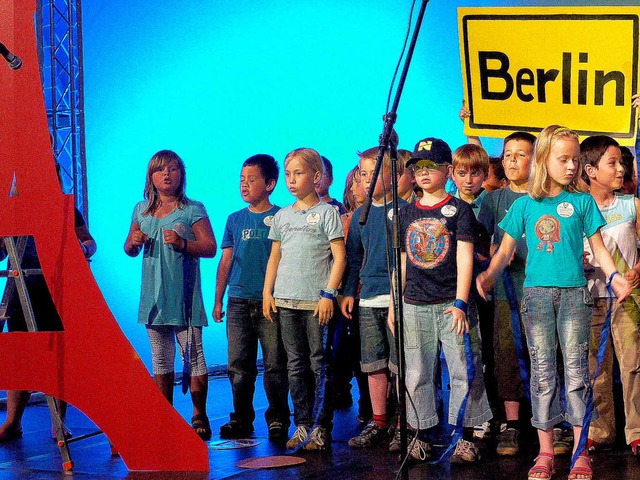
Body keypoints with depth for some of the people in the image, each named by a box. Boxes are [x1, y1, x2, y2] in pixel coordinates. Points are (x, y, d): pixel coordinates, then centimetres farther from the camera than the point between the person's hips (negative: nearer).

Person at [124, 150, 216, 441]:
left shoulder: (193, 210, -2)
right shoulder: (141, 211, 12)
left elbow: (210, 248, -6)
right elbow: (130, 249, 20)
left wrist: (182, 243, -21)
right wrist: (133, 243, -3)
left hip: (184, 295, -5)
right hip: (153, 295, 5)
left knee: (193, 355, -5)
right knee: (160, 358, 9)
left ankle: (199, 416, 3)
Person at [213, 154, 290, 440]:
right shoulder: (235, 220, 13)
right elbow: (226, 261, 16)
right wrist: (218, 300, 13)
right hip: (239, 303, 3)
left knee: (275, 365, -2)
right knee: (239, 365, 3)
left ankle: (278, 419, 7)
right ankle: (241, 418, 12)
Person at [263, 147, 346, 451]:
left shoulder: (327, 212, -1)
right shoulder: (282, 216, 14)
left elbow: (339, 257, -5)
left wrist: (328, 294, -12)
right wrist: (267, 293, 9)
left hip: (316, 301, -5)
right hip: (285, 301, 5)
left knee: (320, 365, -2)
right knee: (295, 366, 7)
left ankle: (321, 427, 2)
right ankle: (302, 425, 12)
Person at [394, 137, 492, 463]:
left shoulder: (458, 209, 0)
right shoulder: (407, 213, 12)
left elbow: (465, 258, -6)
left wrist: (460, 303, -14)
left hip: (452, 302, -4)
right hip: (414, 306, 4)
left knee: (463, 371, -4)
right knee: (416, 375, 6)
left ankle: (466, 438, 2)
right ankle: (422, 435, 14)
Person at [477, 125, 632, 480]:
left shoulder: (582, 201, 7)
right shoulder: (525, 205, 8)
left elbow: (597, 246, 7)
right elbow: (506, 250, 8)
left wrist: (613, 275, -11)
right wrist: (489, 274, -10)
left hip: (574, 292, -1)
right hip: (536, 292, 1)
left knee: (575, 367, -3)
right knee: (542, 371, 3)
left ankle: (581, 451, 1)